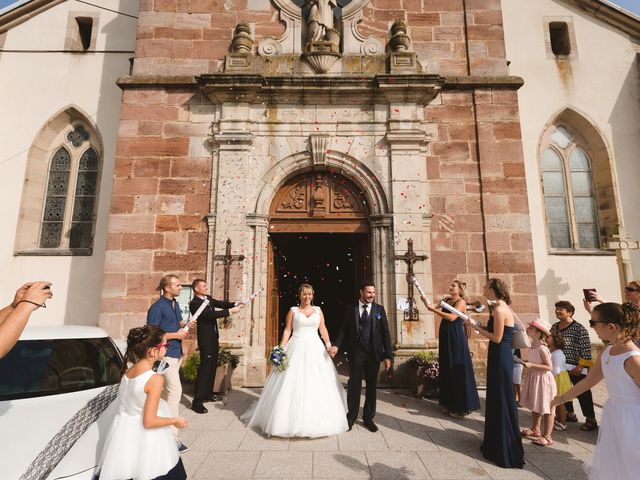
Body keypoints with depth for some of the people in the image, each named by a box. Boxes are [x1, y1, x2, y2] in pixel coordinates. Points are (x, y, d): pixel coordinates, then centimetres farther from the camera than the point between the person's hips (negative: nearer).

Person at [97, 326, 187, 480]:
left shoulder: (127, 371, -1)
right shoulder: (155, 379, -23)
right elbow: (149, 421, -21)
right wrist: (175, 420, -8)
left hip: (124, 435, 7)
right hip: (144, 440, -7)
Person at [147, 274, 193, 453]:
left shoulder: (175, 304, 10)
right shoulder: (157, 307, -16)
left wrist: (185, 325, 0)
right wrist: (176, 335, -19)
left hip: (177, 352, 9)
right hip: (166, 354, -9)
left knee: (167, 390, 20)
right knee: (175, 390, -10)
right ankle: (172, 435, -3)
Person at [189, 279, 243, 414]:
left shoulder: (208, 298, 8)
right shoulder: (194, 303, -19)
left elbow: (221, 303, 2)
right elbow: (211, 314, -29)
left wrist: (235, 304, -15)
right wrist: (230, 311, -31)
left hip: (213, 337, 9)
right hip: (205, 339, -9)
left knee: (212, 367, 17)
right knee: (205, 368, -6)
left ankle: (208, 394, 30)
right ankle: (197, 402, 1)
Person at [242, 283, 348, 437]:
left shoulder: (318, 310, 10)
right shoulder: (293, 311, 4)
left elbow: (323, 329, 9)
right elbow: (287, 330, 1)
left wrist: (329, 345, -2)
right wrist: (281, 348, -8)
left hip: (315, 349, 2)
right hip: (297, 349, -2)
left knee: (317, 385, 5)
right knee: (293, 384, -1)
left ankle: (317, 420, 20)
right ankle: (292, 419, 13)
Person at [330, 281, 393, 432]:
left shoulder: (379, 309, 3)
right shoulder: (351, 308, 2)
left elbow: (385, 333, 1)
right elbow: (344, 329, 1)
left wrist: (388, 356, -2)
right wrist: (337, 345, -15)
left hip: (374, 353, 1)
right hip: (356, 353, -1)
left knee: (372, 386, 12)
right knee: (354, 385, 5)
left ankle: (368, 418, 28)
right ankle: (351, 417, 22)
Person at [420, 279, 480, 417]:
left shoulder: (461, 302, -9)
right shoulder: (446, 300, 12)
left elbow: (452, 317, -22)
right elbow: (432, 306, 5)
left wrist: (434, 310, -23)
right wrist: (425, 301, -12)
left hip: (456, 338, -8)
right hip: (445, 338, 8)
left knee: (457, 371, -1)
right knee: (447, 370, 13)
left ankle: (461, 406, 8)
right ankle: (450, 403, 24)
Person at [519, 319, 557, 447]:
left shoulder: (542, 348, -23)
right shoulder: (533, 345, 3)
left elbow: (549, 367, -24)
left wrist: (531, 365, -27)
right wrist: (525, 362, 4)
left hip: (543, 379, -9)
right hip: (533, 378, 9)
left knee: (546, 409, 3)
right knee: (535, 406, 21)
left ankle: (547, 436, 13)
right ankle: (536, 429, 36)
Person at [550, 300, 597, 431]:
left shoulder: (579, 328, -14)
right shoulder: (554, 327, 7)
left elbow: (585, 349, -15)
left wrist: (580, 366, -16)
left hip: (576, 368, -7)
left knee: (582, 393, 2)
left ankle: (591, 419, 14)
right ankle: (570, 414, 33)